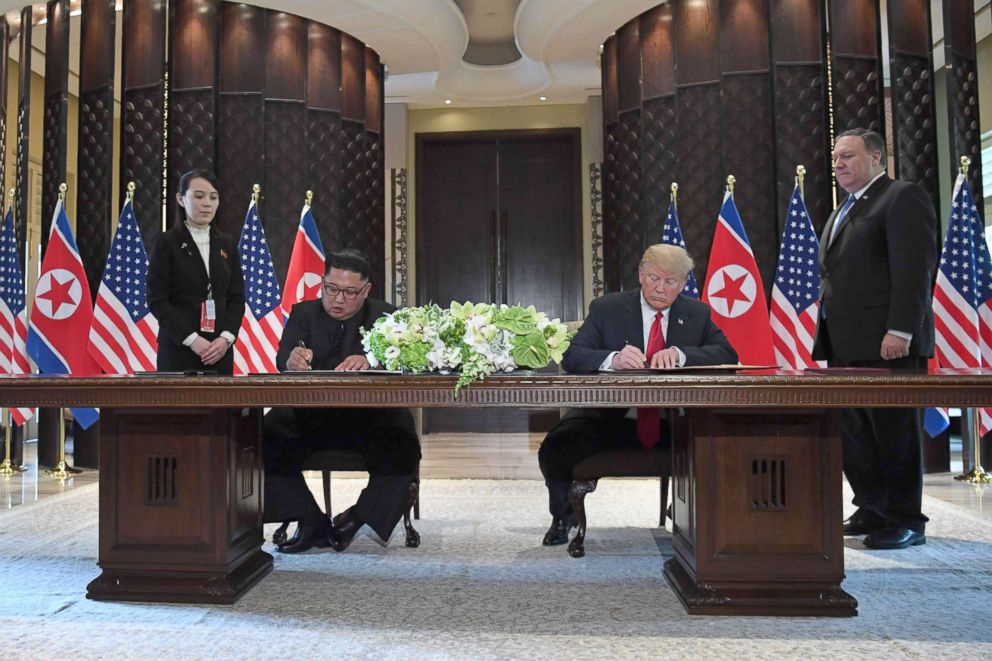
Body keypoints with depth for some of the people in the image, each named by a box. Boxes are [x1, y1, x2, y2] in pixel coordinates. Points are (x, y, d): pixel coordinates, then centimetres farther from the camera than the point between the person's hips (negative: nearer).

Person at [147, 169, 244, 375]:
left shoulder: (227, 243, 11)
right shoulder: (166, 242, 0)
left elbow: (237, 298, 8)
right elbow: (157, 300, -5)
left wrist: (226, 337, -7)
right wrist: (191, 339, -14)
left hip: (219, 350, 3)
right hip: (178, 347, -3)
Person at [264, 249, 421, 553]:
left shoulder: (385, 315, 3)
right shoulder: (304, 313, 8)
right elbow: (282, 357, -9)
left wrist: (370, 360, -38)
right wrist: (292, 359, -37)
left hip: (370, 415, -1)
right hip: (310, 414, 2)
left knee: (403, 448, -29)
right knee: (265, 439, -23)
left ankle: (358, 517, -6)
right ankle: (311, 522, -10)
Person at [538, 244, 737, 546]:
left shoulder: (697, 314, 9)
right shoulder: (606, 308, 1)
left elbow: (728, 355, -4)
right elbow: (571, 357, -8)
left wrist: (680, 354, -22)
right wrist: (613, 359, -29)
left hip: (673, 426, 2)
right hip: (611, 418, -2)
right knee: (554, 449, -28)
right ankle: (565, 515, 7)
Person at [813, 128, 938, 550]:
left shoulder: (903, 197, -3)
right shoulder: (843, 211, 23)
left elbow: (914, 269, -13)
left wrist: (900, 331, -21)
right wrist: (827, 335, 15)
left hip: (886, 345, -8)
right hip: (844, 345, 8)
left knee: (896, 432, 1)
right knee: (853, 434, 10)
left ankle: (906, 521, 12)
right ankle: (872, 511, 22)